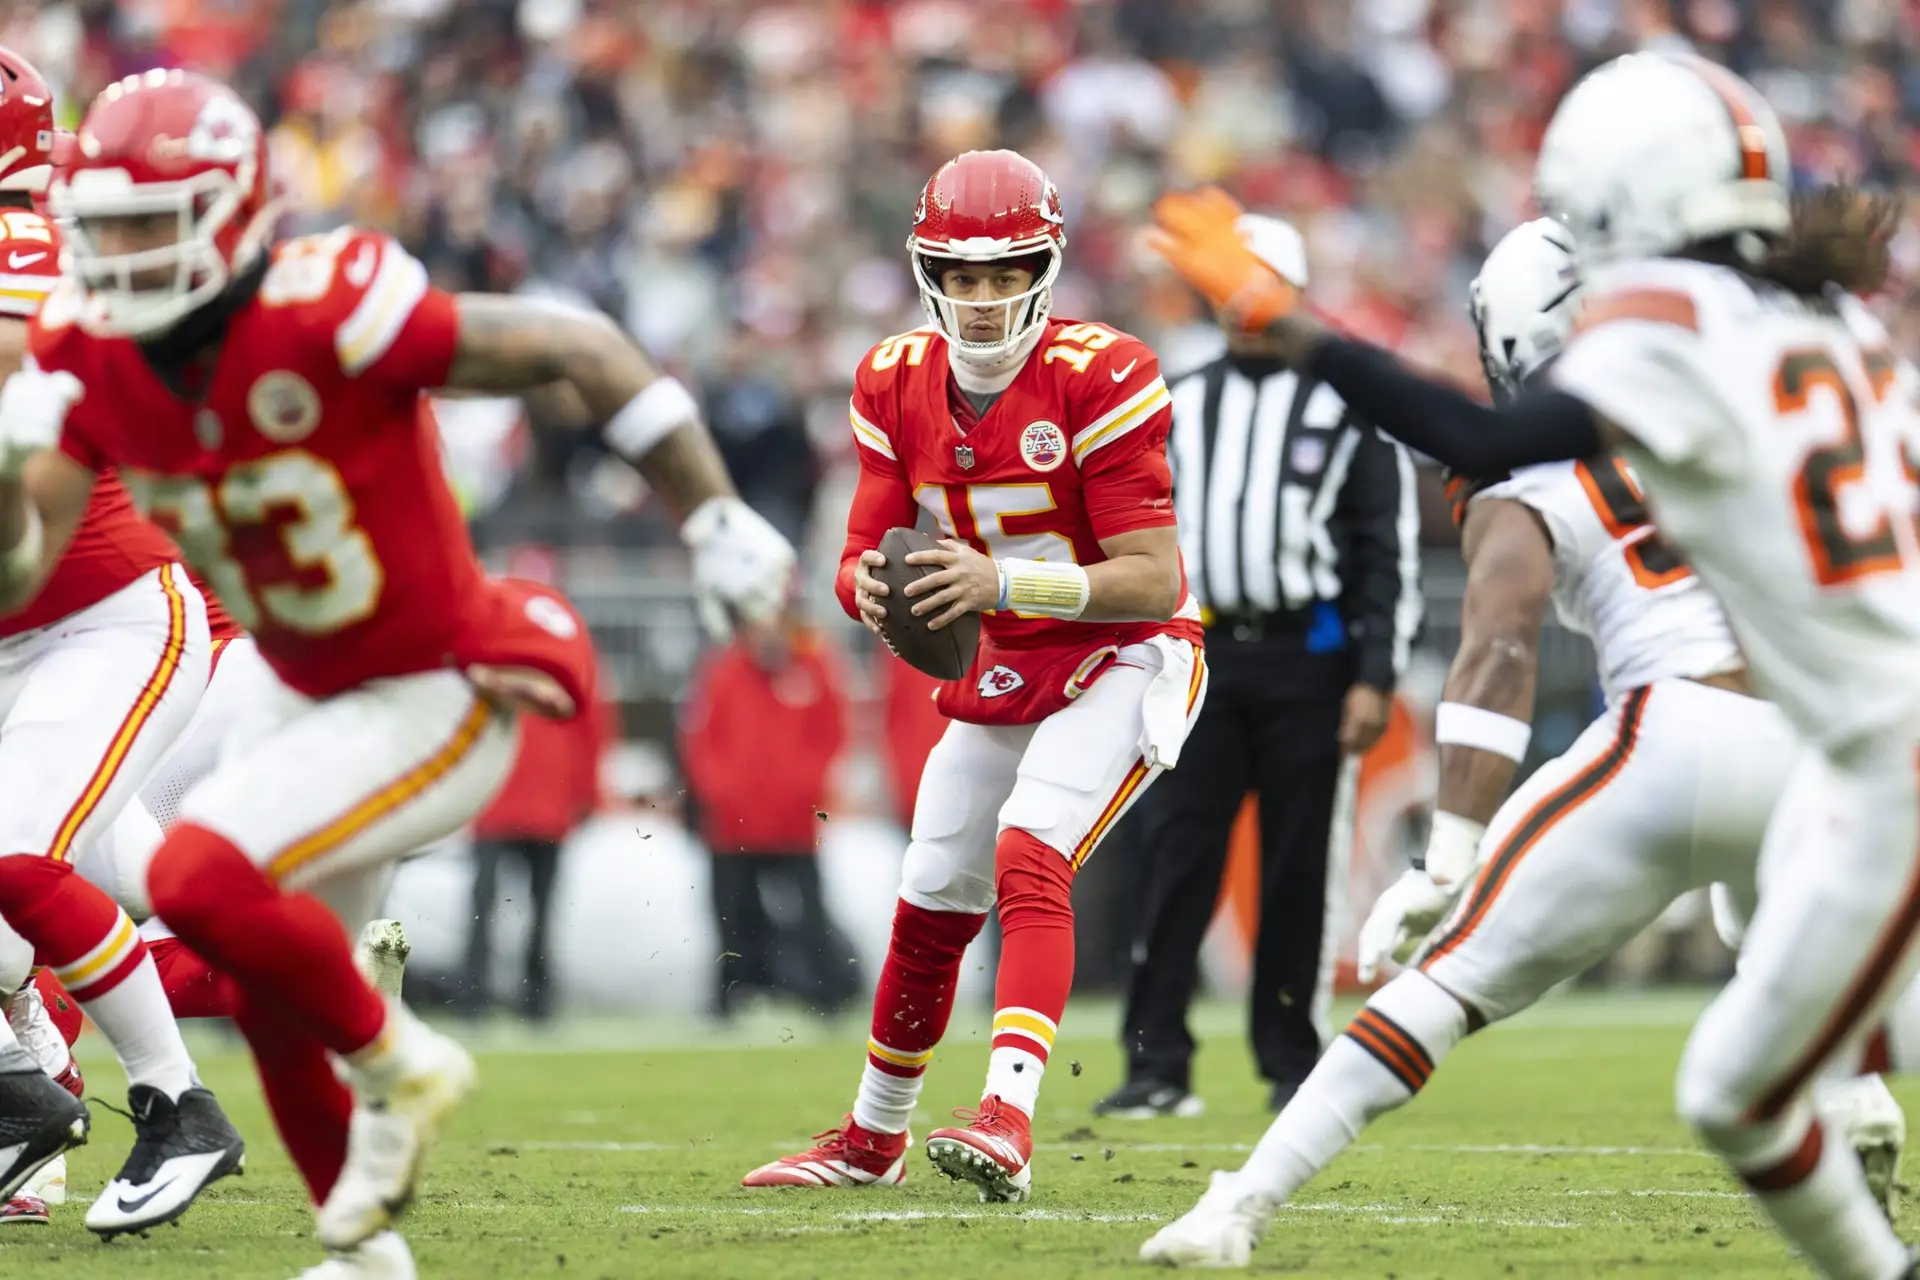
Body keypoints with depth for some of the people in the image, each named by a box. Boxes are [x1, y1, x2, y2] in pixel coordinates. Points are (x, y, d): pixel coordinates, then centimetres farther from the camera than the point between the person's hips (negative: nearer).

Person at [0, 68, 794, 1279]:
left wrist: (716, 524, -19)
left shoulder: (322, 314, -29)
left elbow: (579, 349, -22)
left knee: (200, 877, -23)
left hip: (438, 702, -8)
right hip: (311, 698, 8)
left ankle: (398, 1065, 1)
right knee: (269, 987, 16)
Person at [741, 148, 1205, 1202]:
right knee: (930, 908, 13)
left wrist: (1001, 580, -37)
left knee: (1028, 861, -28)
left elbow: (1154, 579, -24)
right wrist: (871, 588, -26)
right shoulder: (900, 385, -3)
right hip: (996, 680, 6)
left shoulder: (1096, 382, -21)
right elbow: (863, 556, 0)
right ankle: (872, 1141, 34)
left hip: (1119, 664, -6)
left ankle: (1007, 1123, -40)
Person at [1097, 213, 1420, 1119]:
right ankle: (1156, 1063, -4)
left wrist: (1375, 678, -7)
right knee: (1177, 859, -4)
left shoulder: (1346, 406, 2)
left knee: (1301, 867, 2)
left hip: (1307, 659, -3)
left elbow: (1391, 550, 0)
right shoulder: (1183, 407, 14)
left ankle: (1292, 1064, 10)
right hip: (1200, 652, 3)